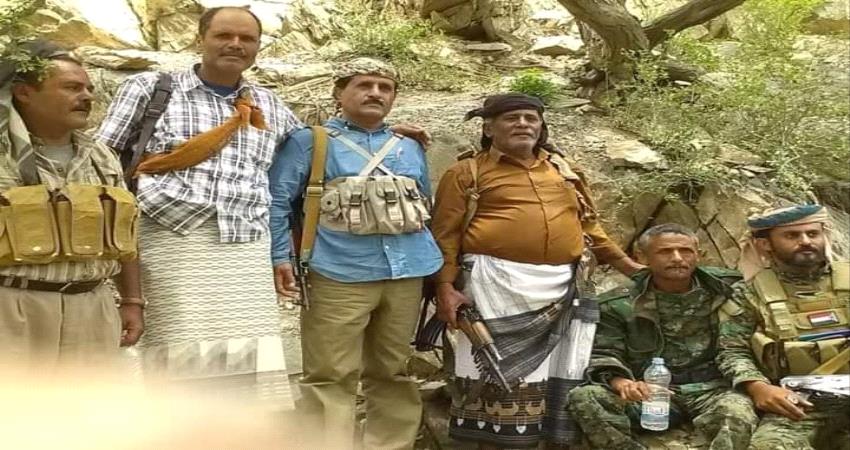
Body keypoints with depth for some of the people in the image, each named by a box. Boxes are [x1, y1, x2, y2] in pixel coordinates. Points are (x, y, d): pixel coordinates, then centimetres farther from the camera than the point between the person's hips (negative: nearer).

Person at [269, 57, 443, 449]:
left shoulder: (410, 147, 19)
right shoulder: (310, 141, 5)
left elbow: (426, 209, 25)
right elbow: (277, 200, -2)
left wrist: (438, 267, 20)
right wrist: (280, 258, -12)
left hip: (407, 274, 5)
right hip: (340, 275, -4)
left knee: (392, 374, 13)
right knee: (332, 376, -4)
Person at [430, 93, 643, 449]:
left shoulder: (562, 170, 19)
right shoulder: (468, 172, 4)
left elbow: (588, 223, 24)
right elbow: (445, 234, -1)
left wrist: (627, 265, 20)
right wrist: (445, 287, -11)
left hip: (556, 287, 4)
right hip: (495, 285, -4)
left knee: (542, 372, 4)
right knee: (496, 373, -3)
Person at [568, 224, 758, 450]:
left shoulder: (723, 290, 9)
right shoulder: (618, 304, 7)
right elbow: (603, 355, 1)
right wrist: (621, 383, -19)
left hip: (710, 389, 0)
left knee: (738, 414, -37)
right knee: (583, 398, -26)